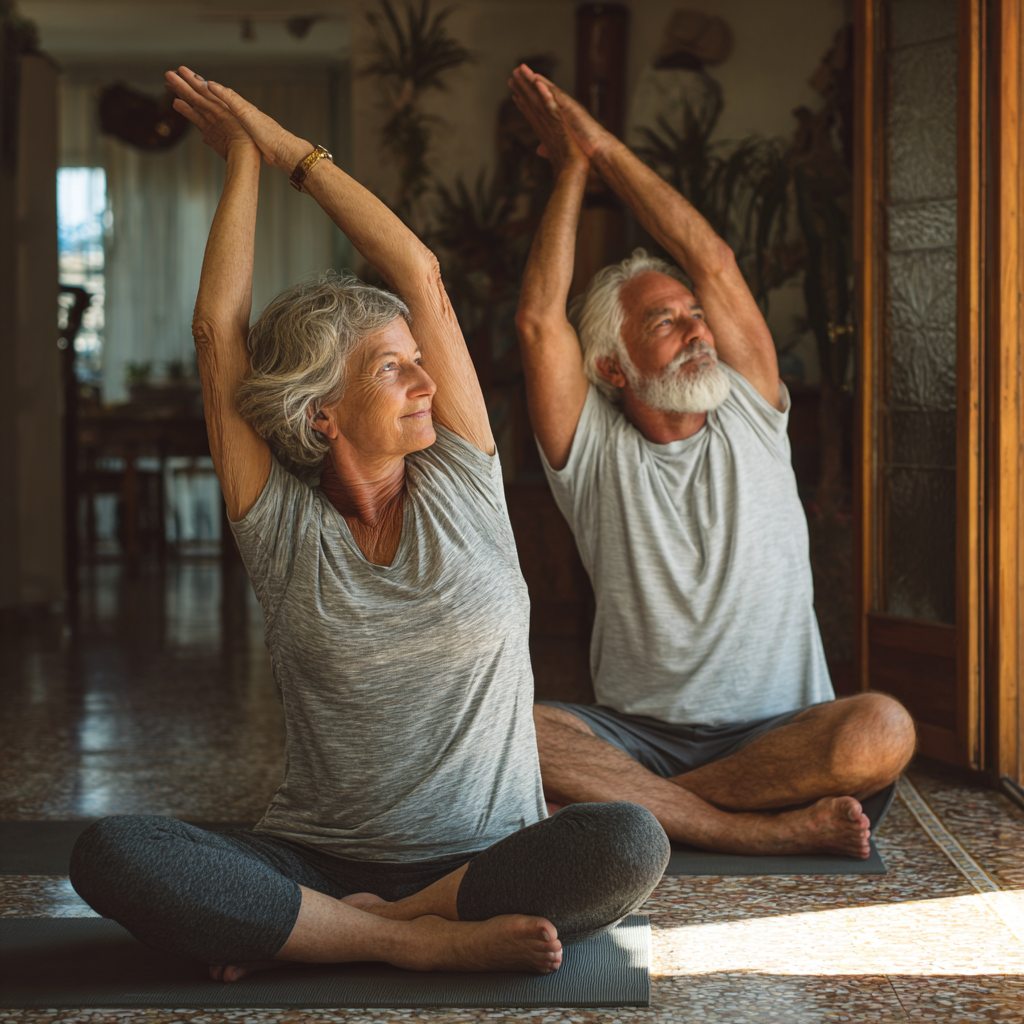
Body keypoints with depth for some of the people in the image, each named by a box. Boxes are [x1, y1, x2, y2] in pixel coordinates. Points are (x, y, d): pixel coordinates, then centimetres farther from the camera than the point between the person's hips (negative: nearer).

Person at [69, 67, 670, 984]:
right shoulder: (279, 526, 2)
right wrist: (243, 161, 9)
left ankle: (316, 933, -20)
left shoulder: (461, 488, 5)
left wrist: (293, 150, 7)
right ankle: (429, 942, -24)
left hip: (489, 859, 1)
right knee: (110, 856, -27)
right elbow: (218, 327, -1)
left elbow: (420, 273, 2)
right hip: (315, 861, -1)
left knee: (629, 845, -32)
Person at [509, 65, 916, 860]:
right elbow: (539, 319, -6)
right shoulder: (593, 452, 6)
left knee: (881, 732, -33)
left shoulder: (751, 419, 8)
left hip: (777, 733, 1)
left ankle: (634, 800, -19)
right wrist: (572, 168, 2)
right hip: (636, 734, 0)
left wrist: (605, 147, 3)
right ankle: (775, 832, -30)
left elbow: (715, 262, 1)